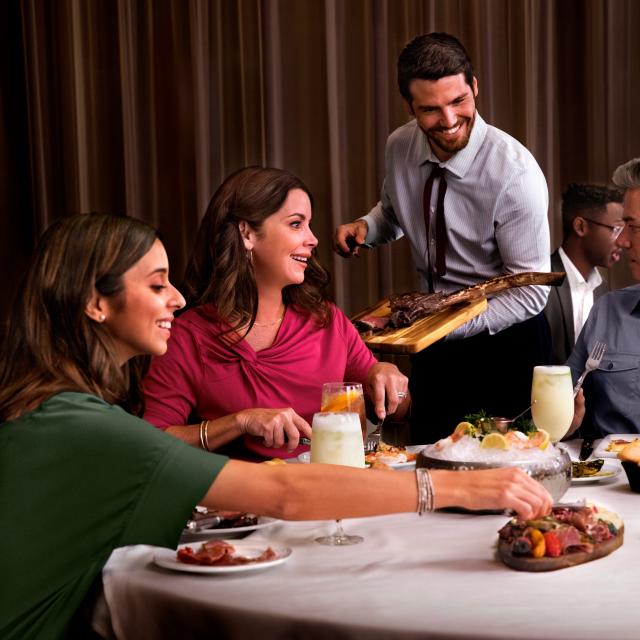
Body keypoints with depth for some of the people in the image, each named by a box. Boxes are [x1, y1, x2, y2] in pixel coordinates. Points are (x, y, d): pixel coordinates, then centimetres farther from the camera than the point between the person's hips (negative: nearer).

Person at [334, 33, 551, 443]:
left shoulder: (515, 172, -24)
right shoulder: (400, 147, -6)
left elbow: (531, 293, -21)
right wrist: (365, 228, -6)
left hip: (504, 342, -5)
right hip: (433, 339, 5)